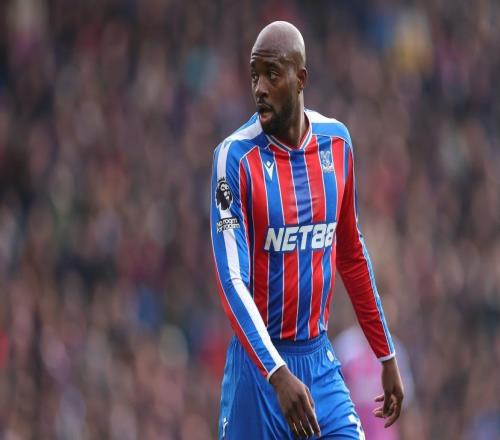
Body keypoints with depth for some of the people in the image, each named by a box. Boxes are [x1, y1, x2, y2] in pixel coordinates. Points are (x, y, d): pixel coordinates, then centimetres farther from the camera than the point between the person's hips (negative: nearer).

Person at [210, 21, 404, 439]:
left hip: (321, 360, 4)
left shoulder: (337, 142, 4)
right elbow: (232, 279, -18)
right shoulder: (235, 157, -11)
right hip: (260, 362, -4)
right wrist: (278, 375, -28)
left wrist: (387, 356, 18)